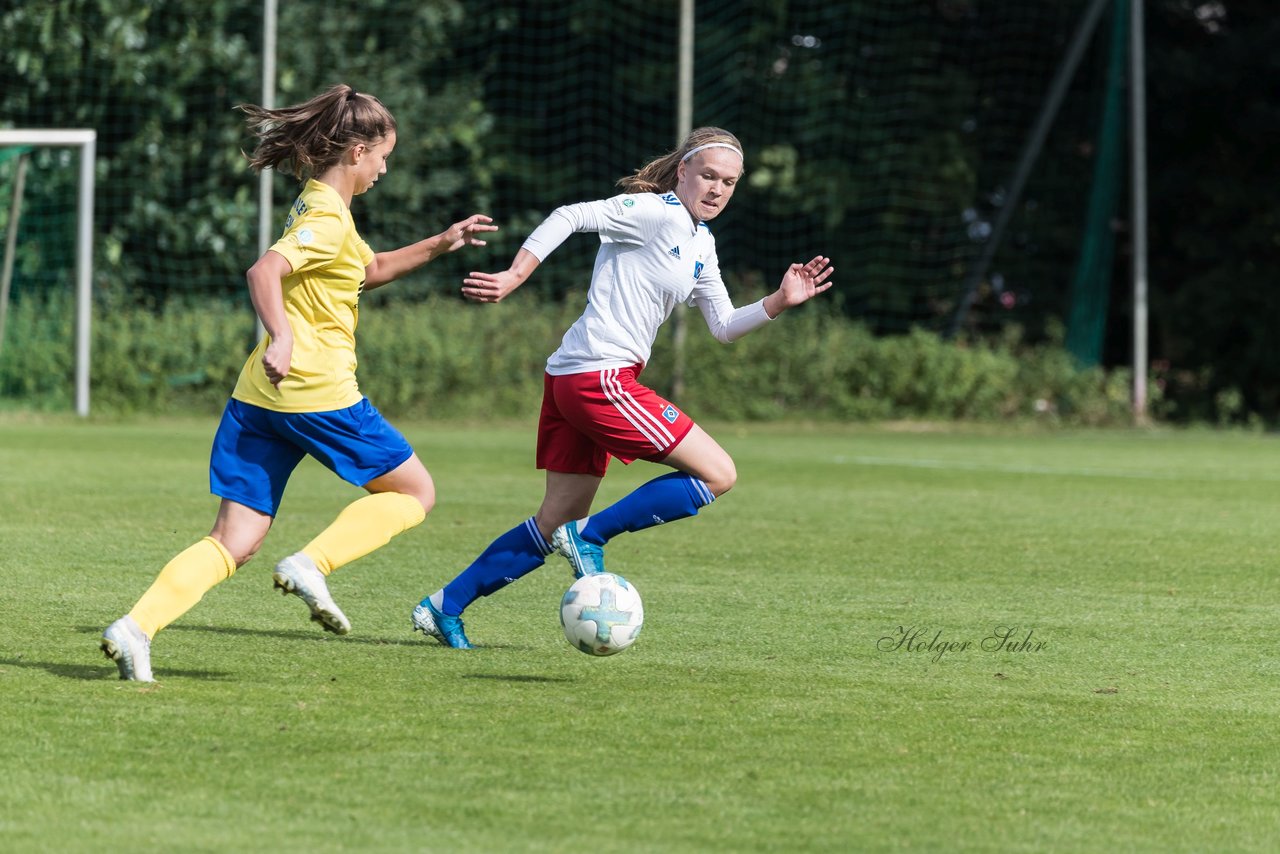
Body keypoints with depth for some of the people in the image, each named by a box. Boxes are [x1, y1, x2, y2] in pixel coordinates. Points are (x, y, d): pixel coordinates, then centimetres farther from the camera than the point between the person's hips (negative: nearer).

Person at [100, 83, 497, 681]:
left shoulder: (315, 205, 20)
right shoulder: (328, 217, -10)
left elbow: (368, 270, 36)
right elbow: (264, 270, -27)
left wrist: (439, 245, 30)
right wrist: (281, 335, -41)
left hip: (258, 398, 9)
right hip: (318, 393, -9)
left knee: (235, 542, 2)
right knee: (414, 492, 9)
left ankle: (137, 627, -16)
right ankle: (311, 565, -8)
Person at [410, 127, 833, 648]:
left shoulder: (701, 244, 19)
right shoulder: (656, 213, -9)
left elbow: (723, 327, 23)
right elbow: (570, 217, -17)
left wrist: (781, 302, 8)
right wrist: (512, 278, -24)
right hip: (601, 376, -10)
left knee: (556, 523, 13)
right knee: (718, 474, -8)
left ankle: (444, 607, 15)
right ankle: (592, 535, -6)